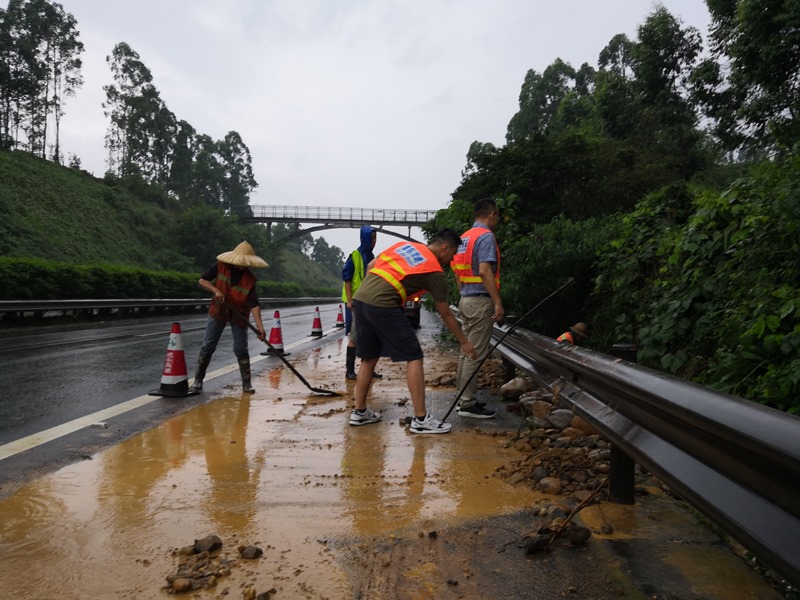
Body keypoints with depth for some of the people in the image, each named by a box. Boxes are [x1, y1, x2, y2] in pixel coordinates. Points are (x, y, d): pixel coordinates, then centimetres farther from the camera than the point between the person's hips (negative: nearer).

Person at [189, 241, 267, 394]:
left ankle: (246, 383, 8)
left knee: (241, 349, -1)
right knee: (208, 346, 3)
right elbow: (202, 280, -7)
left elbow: (254, 305, -23)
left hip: (239, 315, -1)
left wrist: (260, 326, -33)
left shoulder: (250, 279, -18)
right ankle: (198, 379, 16)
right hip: (218, 311, 1)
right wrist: (216, 290, -25)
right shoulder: (221, 266, -14)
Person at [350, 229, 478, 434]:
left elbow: (371, 266, 20)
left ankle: (359, 412, 27)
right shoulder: (435, 271, 4)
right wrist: (464, 342, 19)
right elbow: (446, 314, 10)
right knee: (414, 357, 1)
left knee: (369, 358, 19)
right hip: (382, 305, -8)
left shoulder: (404, 245, 21)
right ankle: (420, 419, 1)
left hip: (359, 299, 8)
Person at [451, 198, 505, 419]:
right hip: (481, 301, -9)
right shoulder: (486, 236, -11)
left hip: (466, 300, 9)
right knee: (476, 354, -5)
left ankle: (464, 398, 20)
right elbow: (484, 271, -22)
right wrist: (498, 302, -21)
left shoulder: (464, 238, 15)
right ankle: (468, 403, -2)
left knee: (466, 351, 13)